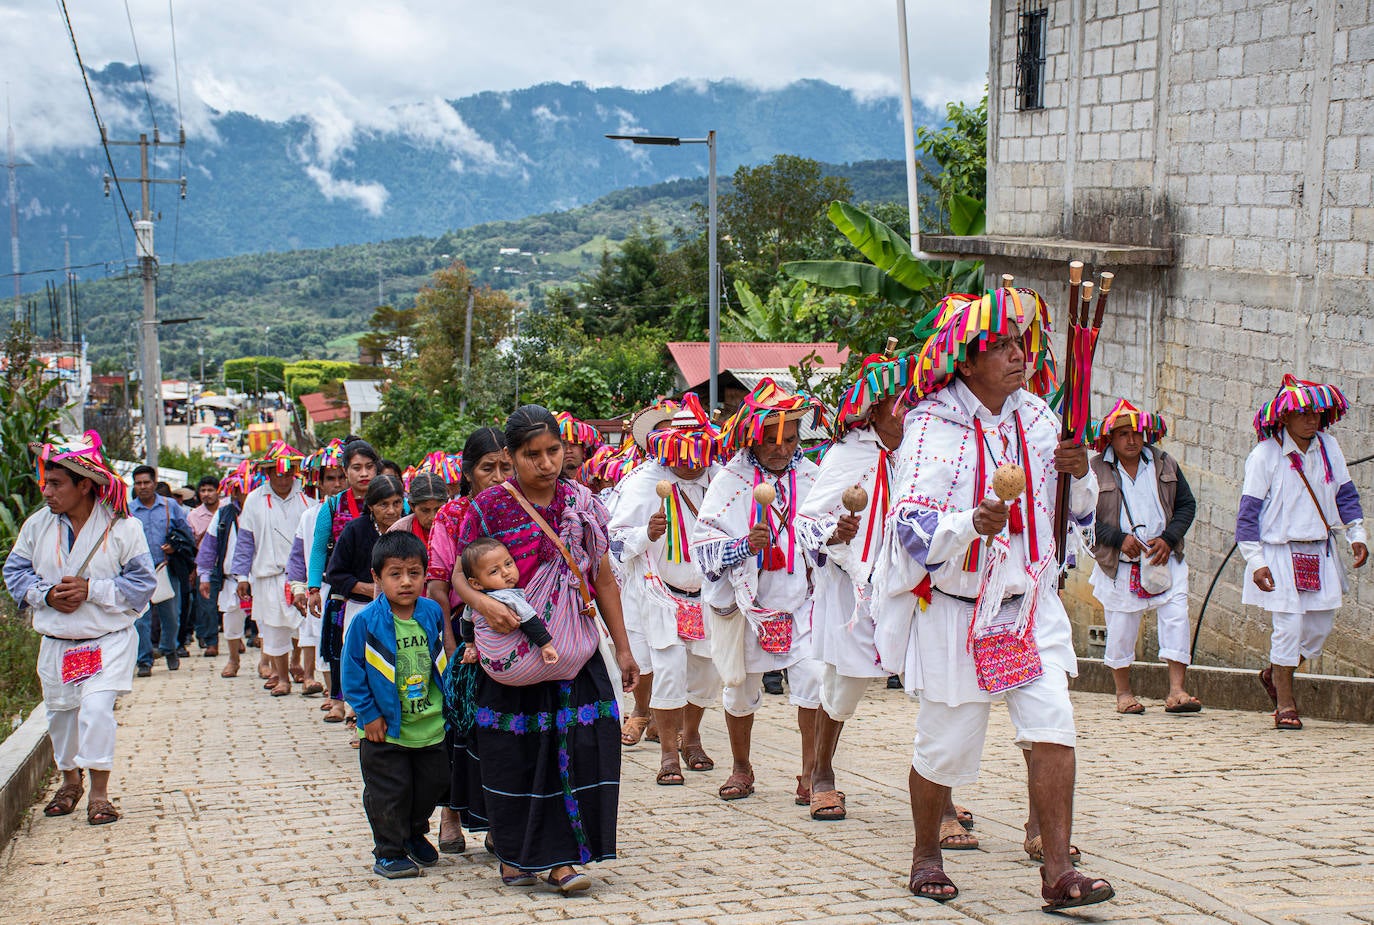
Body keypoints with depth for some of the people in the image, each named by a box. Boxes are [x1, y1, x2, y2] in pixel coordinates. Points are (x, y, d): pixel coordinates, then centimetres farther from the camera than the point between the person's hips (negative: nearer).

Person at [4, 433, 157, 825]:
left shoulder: (122, 527, -11)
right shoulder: (38, 524, 0)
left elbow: (142, 582, -10)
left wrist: (90, 590, -20)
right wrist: (46, 594, -12)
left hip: (108, 641, -4)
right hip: (56, 642, 4)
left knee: (97, 708, -18)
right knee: (60, 713, 14)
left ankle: (99, 792, -6)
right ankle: (70, 780, 38)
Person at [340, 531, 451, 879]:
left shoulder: (432, 613, -3)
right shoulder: (366, 622, -15)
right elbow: (352, 673, -8)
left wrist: (448, 701, 9)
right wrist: (368, 714, -10)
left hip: (431, 724, 4)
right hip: (385, 729, -4)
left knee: (432, 783, 16)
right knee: (389, 793, 4)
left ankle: (414, 834, 40)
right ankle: (389, 853, 20)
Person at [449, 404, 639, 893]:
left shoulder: (582, 504, 4)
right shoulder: (489, 507, -4)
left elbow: (603, 579, 10)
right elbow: (461, 576, -1)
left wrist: (622, 647, 11)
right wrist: (484, 602, -23)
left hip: (573, 649, 2)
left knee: (580, 743, -8)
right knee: (514, 752, 3)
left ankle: (560, 857, -4)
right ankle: (513, 853, 19)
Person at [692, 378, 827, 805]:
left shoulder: (810, 477, 1)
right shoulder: (730, 482, -5)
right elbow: (702, 543, -9)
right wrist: (744, 546, -23)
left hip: (800, 601, 0)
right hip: (745, 605, 0)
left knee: (813, 678, -16)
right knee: (741, 688, 12)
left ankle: (810, 771, -5)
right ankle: (741, 767, 33)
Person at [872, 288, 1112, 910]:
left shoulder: (1036, 419, 6)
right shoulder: (932, 427, -11)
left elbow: (1078, 514, 15)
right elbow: (913, 531, -20)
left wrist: (1079, 473, -7)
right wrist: (973, 523, -38)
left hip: (1030, 606, 4)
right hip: (954, 609, -4)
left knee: (1053, 726, -11)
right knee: (947, 746, 5)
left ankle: (1057, 871, -9)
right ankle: (926, 854, 29)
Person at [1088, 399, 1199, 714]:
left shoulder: (1163, 464, 6)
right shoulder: (1096, 470, -3)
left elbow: (1187, 504, 9)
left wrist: (1168, 539, -6)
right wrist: (1120, 538, -16)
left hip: (1165, 560, 2)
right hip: (1119, 566, -2)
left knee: (1177, 618, -10)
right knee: (1121, 626, 3)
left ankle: (1177, 691, -9)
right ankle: (1123, 693, 20)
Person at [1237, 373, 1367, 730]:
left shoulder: (1328, 447, 3)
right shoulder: (1264, 455, -12)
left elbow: (1345, 494, 14)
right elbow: (1249, 511, -10)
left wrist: (1357, 535, 2)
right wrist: (1255, 562, -16)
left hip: (1320, 553, 6)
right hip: (1279, 553, -5)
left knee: (1321, 626, 7)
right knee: (1289, 626, -7)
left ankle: (1275, 674, 32)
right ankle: (1284, 703, 8)